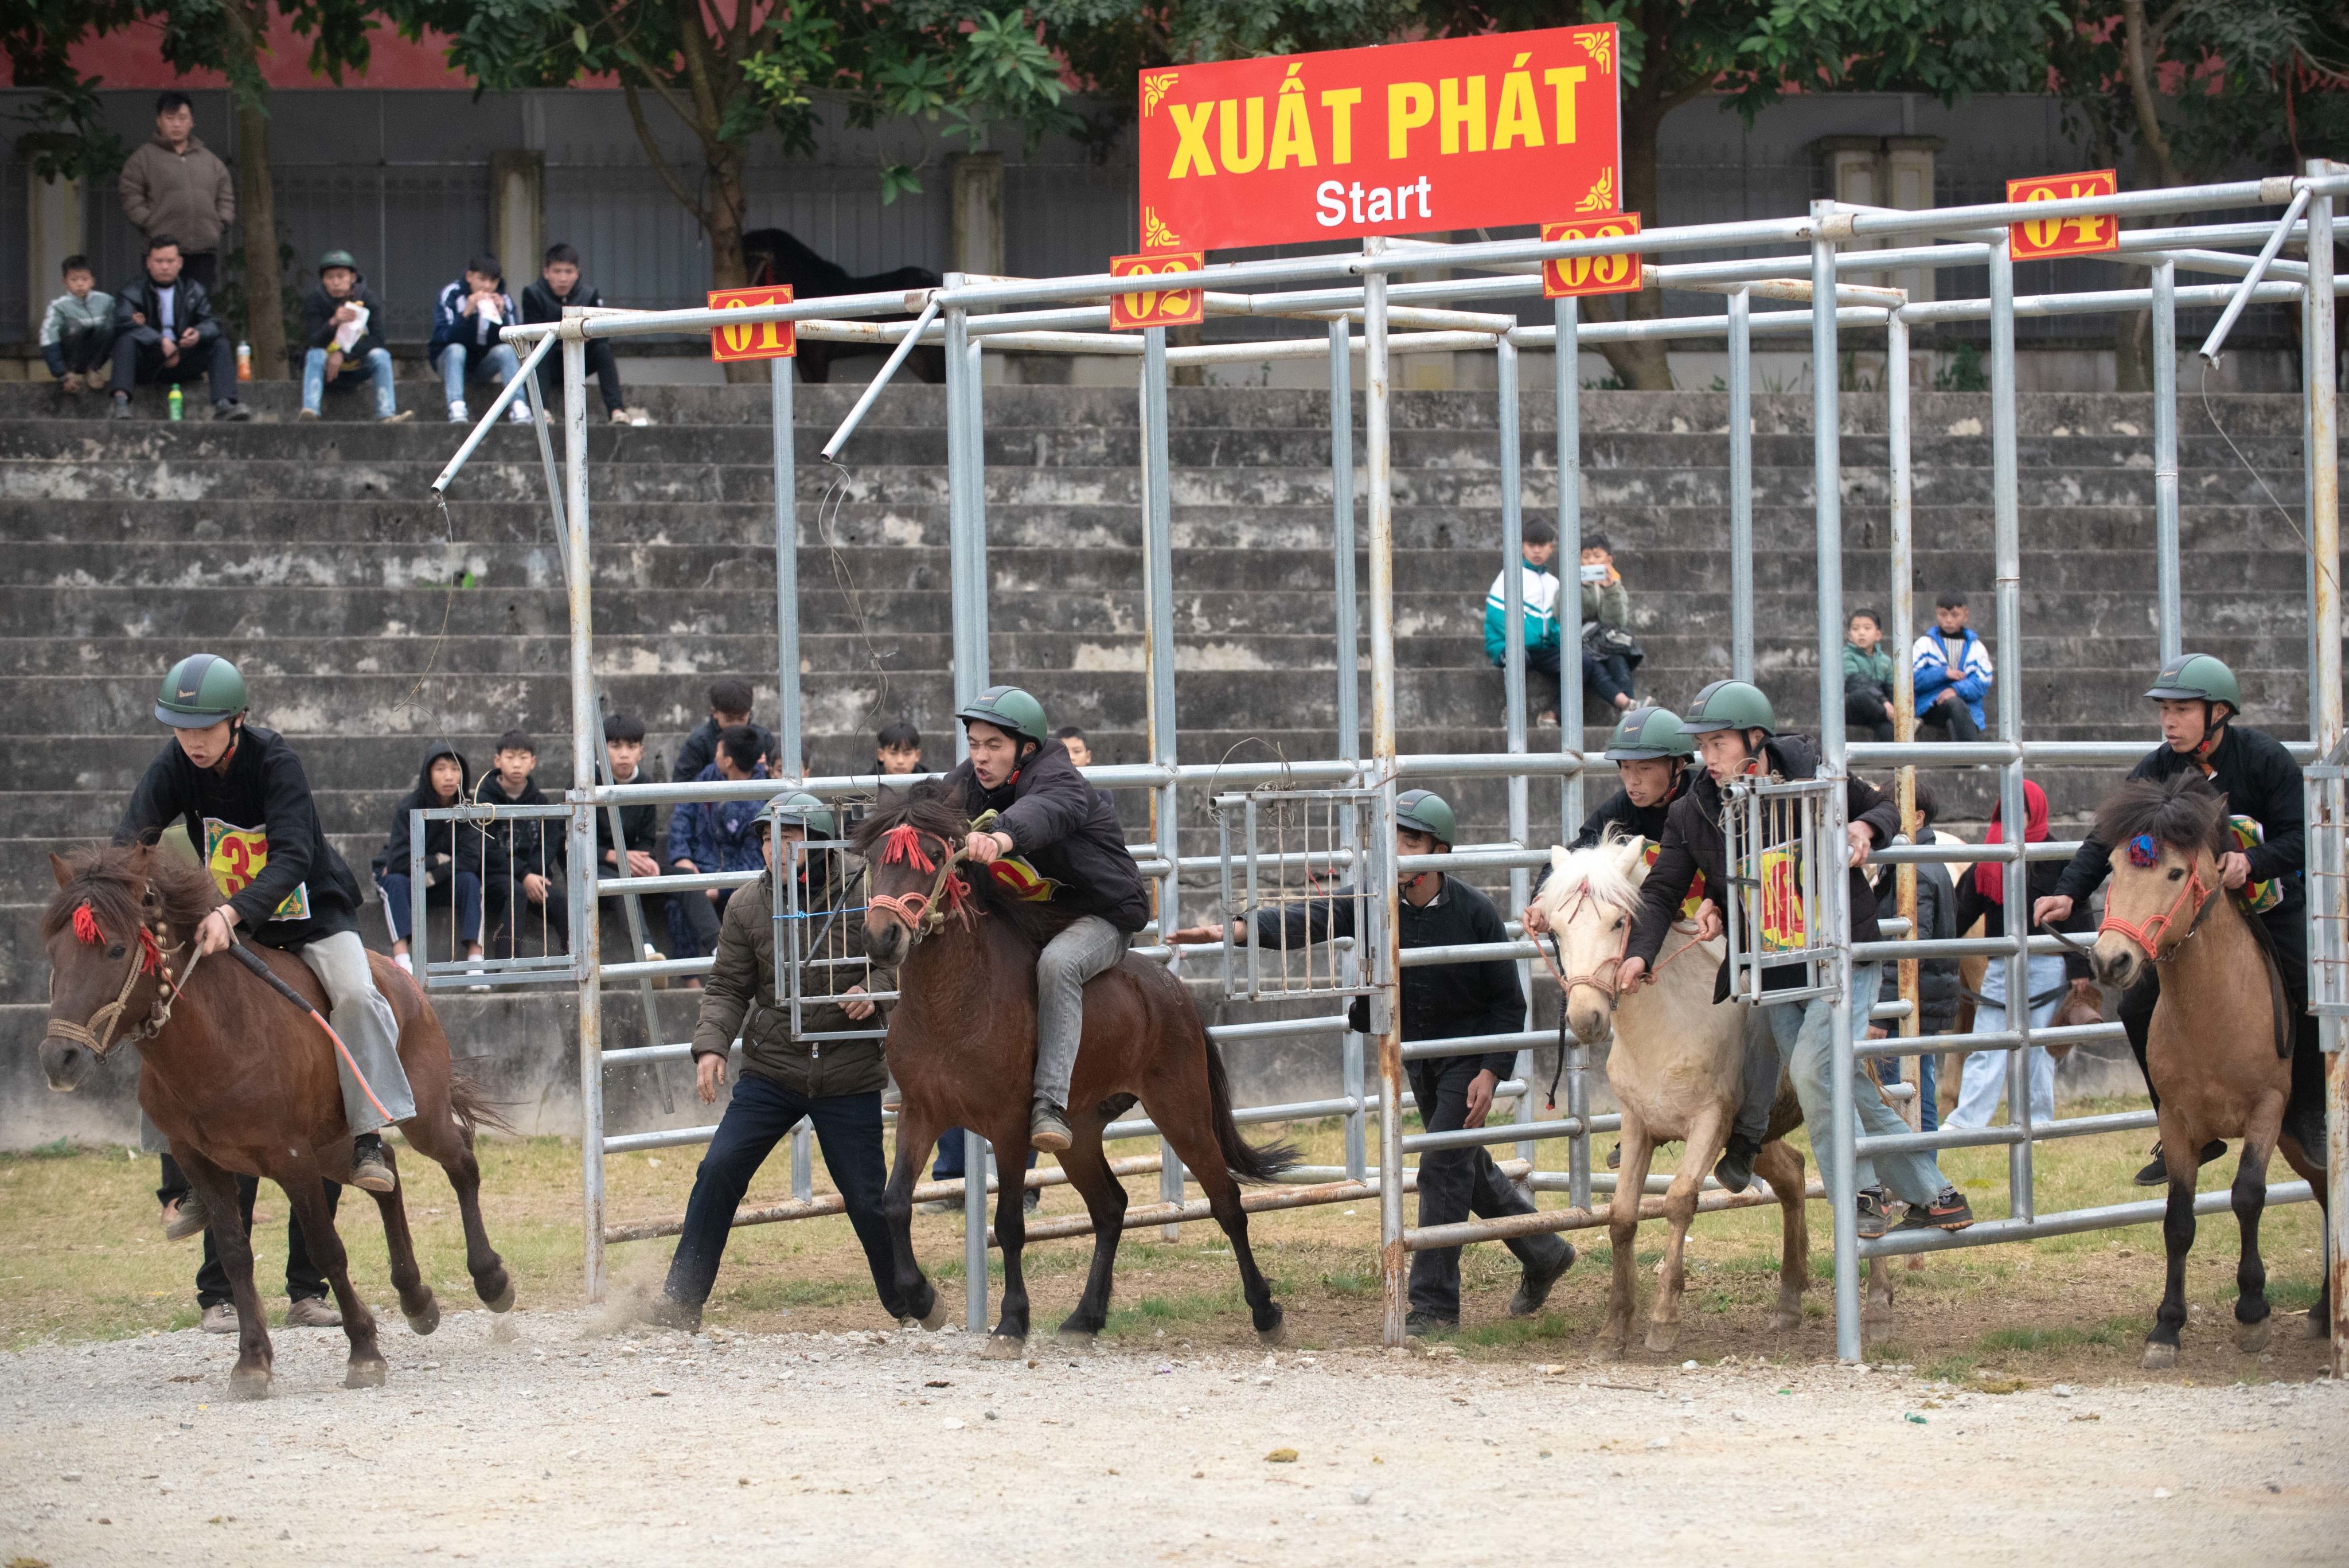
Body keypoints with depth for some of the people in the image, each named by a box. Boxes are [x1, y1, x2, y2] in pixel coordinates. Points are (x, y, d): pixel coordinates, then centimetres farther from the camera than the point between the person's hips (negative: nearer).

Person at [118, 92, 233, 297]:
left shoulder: (210, 161, 19)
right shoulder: (143, 159, 5)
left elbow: (226, 197, 22)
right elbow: (132, 201, 0)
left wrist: (220, 224, 7)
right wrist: (151, 227, -9)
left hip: (205, 249, 4)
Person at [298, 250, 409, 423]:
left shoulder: (367, 298, -8)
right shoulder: (314, 300, -10)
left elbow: (377, 339, -18)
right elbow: (315, 342, -24)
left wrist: (344, 355, -30)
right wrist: (333, 323, -45)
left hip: (356, 369, 1)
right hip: (326, 369, -1)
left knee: (381, 355, -26)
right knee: (315, 355, -32)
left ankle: (386, 415, -35)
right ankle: (309, 410, -49)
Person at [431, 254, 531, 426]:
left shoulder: (504, 300, -4)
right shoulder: (451, 295, -12)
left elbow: (513, 342, -13)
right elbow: (442, 337, -25)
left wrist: (501, 316, -27)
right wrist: (466, 314, -36)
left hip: (484, 364, 2)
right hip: (451, 360, -2)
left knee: (506, 350, -25)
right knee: (456, 350, -33)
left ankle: (518, 406, -37)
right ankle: (456, 409, -46)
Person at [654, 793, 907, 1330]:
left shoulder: (863, 888, -8)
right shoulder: (747, 904, -2)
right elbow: (728, 988, 2)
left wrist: (877, 988, -18)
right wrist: (711, 1046, -14)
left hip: (849, 1077, -2)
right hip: (770, 1069, 2)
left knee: (866, 1199, 2)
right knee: (718, 1171, -11)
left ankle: (905, 1302, 25)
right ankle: (682, 1301, -3)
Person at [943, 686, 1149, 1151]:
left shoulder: (1061, 782, -25)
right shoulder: (970, 781, 1)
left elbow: (1041, 812, -48)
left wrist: (1000, 838, -70)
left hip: (1098, 916, -8)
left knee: (1057, 963, -36)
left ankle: (1050, 1103, -40)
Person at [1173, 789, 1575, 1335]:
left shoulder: (1474, 912, -18)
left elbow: (1508, 1002, -11)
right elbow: (1304, 922, -24)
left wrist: (1490, 1073, -19)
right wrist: (1233, 931, -40)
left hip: (1469, 1053, -6)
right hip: (1418, 1057, 6)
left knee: (1442, 1167, -13)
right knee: (1470, 1168, 18)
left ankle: (1434, 1305, -7)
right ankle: (1544, 1255, 38)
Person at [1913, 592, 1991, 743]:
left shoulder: (1976, 647, 17)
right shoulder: (1925, 644, 15)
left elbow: (1983, 684, 3)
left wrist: (1957, 689, -15)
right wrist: (1944, 673, -7)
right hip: (1932, 707, -2)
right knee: (1955, 703, -36)